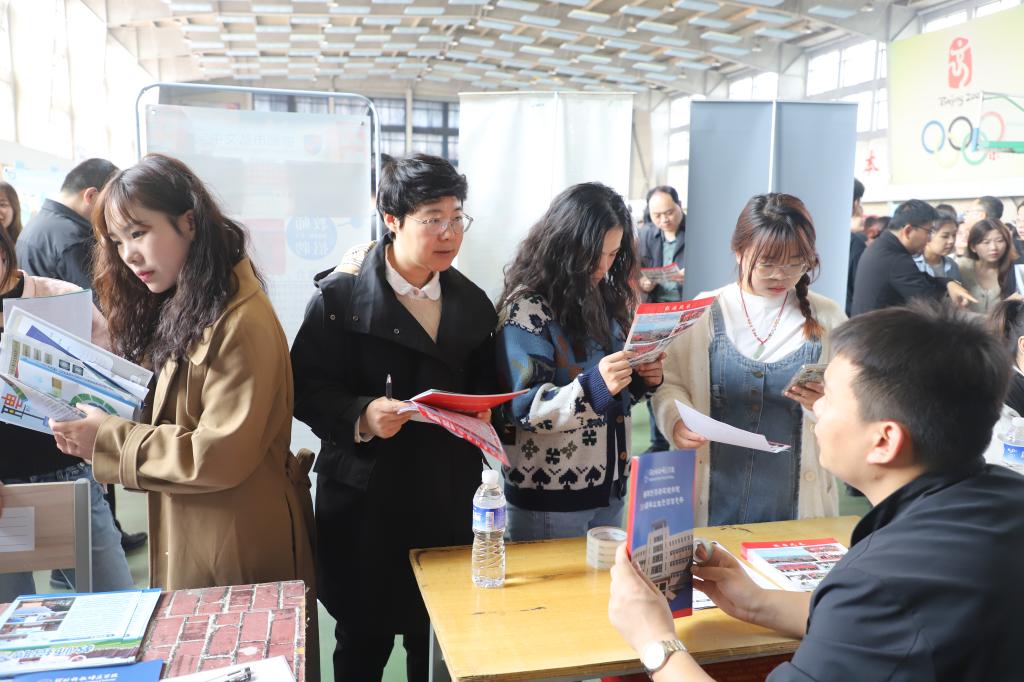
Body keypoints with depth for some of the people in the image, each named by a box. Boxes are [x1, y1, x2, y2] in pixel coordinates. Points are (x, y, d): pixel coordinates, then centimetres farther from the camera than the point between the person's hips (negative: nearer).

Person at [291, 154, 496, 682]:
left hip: (448, 501, 3)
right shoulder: (341, 295, -6)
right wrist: (360, 416, -25)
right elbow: (306, 389, -9)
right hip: (366, 501, -3)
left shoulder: (472, 302, 8)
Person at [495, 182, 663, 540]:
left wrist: (643, 379, -4)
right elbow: (524, 408, -19)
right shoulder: (527, 308, -15)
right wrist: (594, 387, -32)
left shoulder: (608, 299, 7)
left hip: (610, 486, 7)